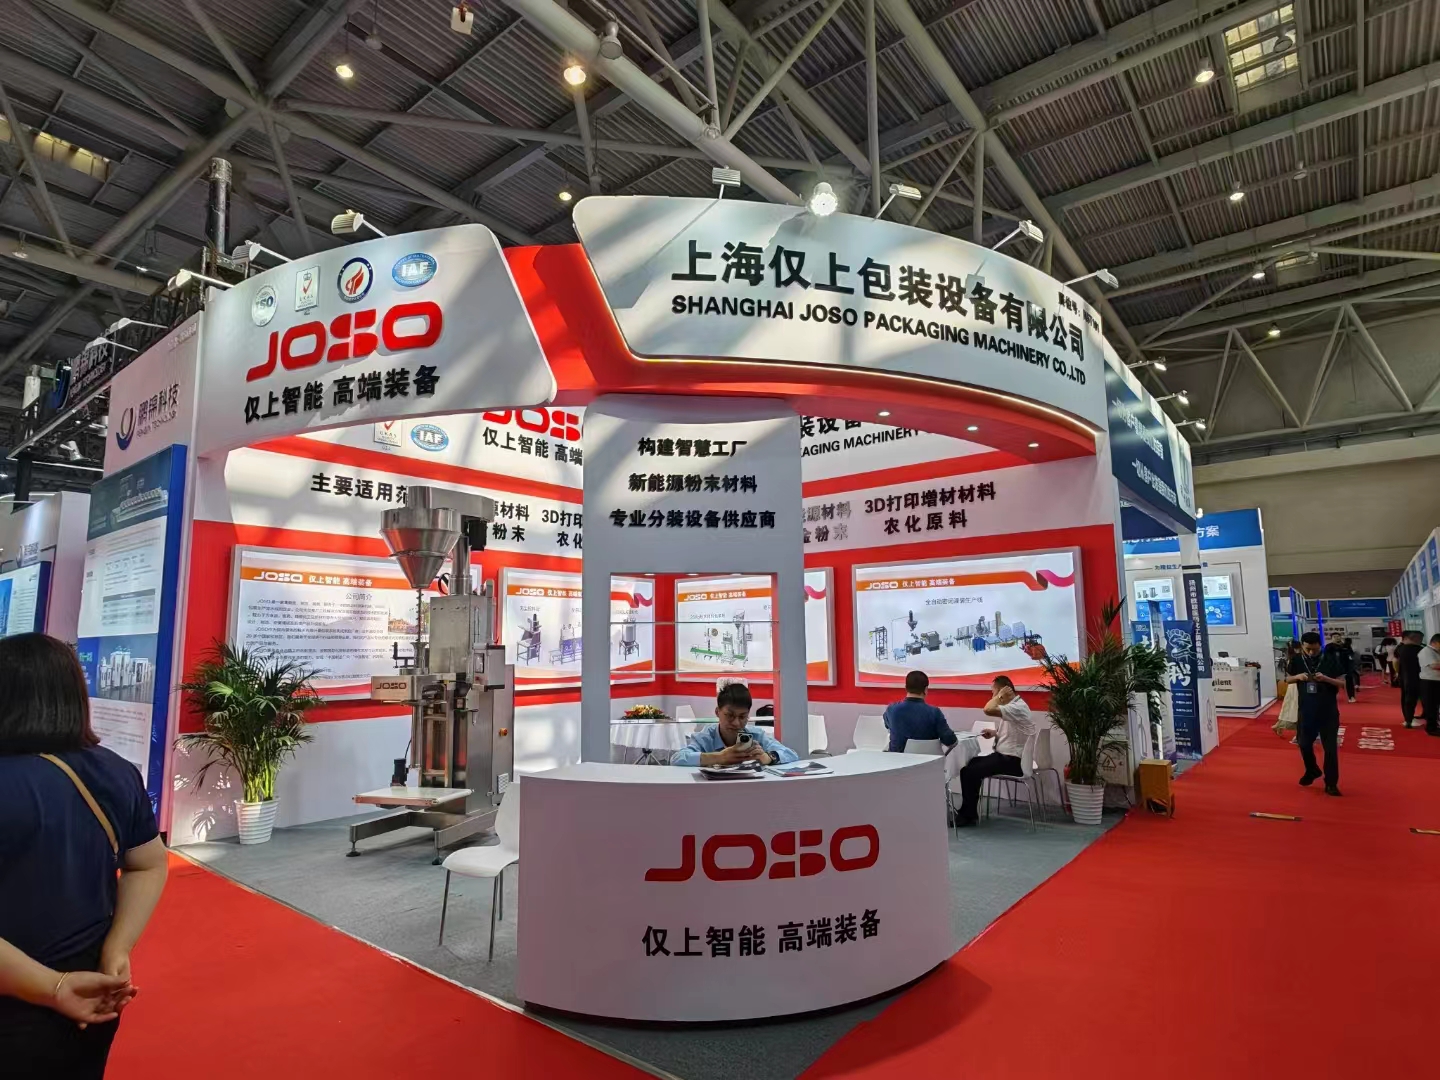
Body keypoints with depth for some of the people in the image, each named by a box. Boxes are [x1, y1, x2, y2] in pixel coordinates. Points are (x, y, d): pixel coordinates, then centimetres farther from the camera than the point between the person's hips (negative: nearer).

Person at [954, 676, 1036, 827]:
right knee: (970, 764, 12)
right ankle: (968, 811, 15)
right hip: (1004, 755, 10)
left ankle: (968, 815, 0)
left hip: (1014, 760, -10)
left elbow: (988, 710, -35)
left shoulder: (1018, 707, -21)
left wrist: (999, 696, -20)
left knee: (970, 772, -15)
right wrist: (995, 732, 8)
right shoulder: (1010, 706, 10)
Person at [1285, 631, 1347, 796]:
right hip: (1306, 709, 3)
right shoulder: (1297, 660, -1)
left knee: (1330, 747, 3)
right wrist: (1298, 676, -12)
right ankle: (1312, 771, 37)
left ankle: (1331, 783, 13)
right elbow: (1287, 679, 9)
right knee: (1304, 743, 12)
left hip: (1328, 710, -2)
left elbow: (1342, 682, -6)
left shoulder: (1331, 659, -8)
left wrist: (1326, 679, -24)